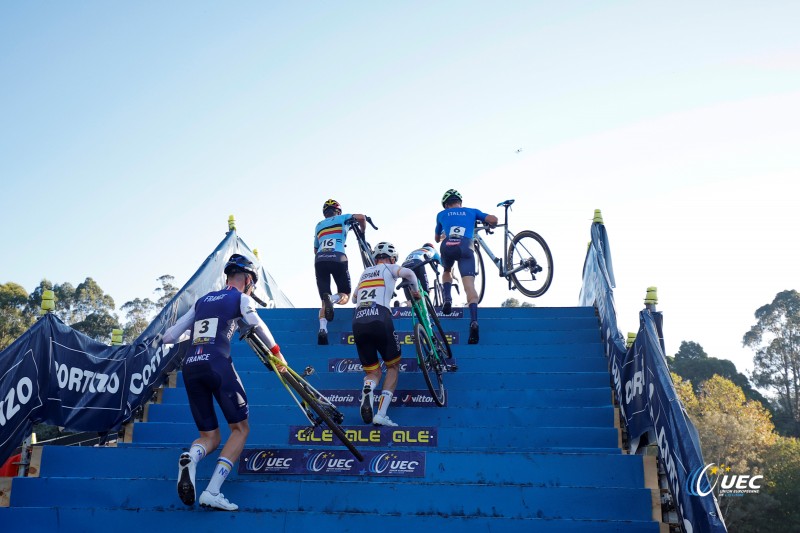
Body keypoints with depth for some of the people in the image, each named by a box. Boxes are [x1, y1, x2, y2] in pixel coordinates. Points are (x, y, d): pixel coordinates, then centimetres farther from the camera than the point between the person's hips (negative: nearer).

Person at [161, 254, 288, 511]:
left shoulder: (202, 300, 24)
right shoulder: (241, 298, 10)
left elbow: (169, 337, 22)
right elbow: (258, 327, -10)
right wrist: (277, 354, 3)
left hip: (190, 367, 5)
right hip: (217, 364, -5)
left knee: (210, 436, 13)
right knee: (240, 429, 8)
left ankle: (190, 458, -23)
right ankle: (212, 492, -9)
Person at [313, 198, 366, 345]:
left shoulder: (318, 226, 30)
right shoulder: (342, 218, 21)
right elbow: (361, 217, 5)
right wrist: (362, 233, 22)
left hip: (319, 260, 3)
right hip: (338, 258, -3)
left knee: (324, 300, 7)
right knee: (345, 296, 10)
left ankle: (322, 328, -20)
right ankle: (332, 299, -26)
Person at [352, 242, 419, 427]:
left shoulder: (365, 272, 29)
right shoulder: (389, 268, 15)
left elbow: (354, 298, 40)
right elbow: (408, 273, -6)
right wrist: (415, 291, 12)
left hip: (357, 323, 4)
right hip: (380, 319, -4)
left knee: (372, 372, 15)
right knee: (393, 366, 16)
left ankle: (367, 390, -23)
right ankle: (381, 415, 0)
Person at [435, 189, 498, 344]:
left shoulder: (441, 214, 30)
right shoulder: (471, 211, 28)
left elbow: (437, 239, 42)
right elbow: (493, 219, 15)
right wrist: (491, 226, 39)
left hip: (447, 247, 1)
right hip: (466, 246, -1)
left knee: (447, 271, 32)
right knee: (470, 286, -9)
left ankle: (447, 299, 6)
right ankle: (473, 321, -30)